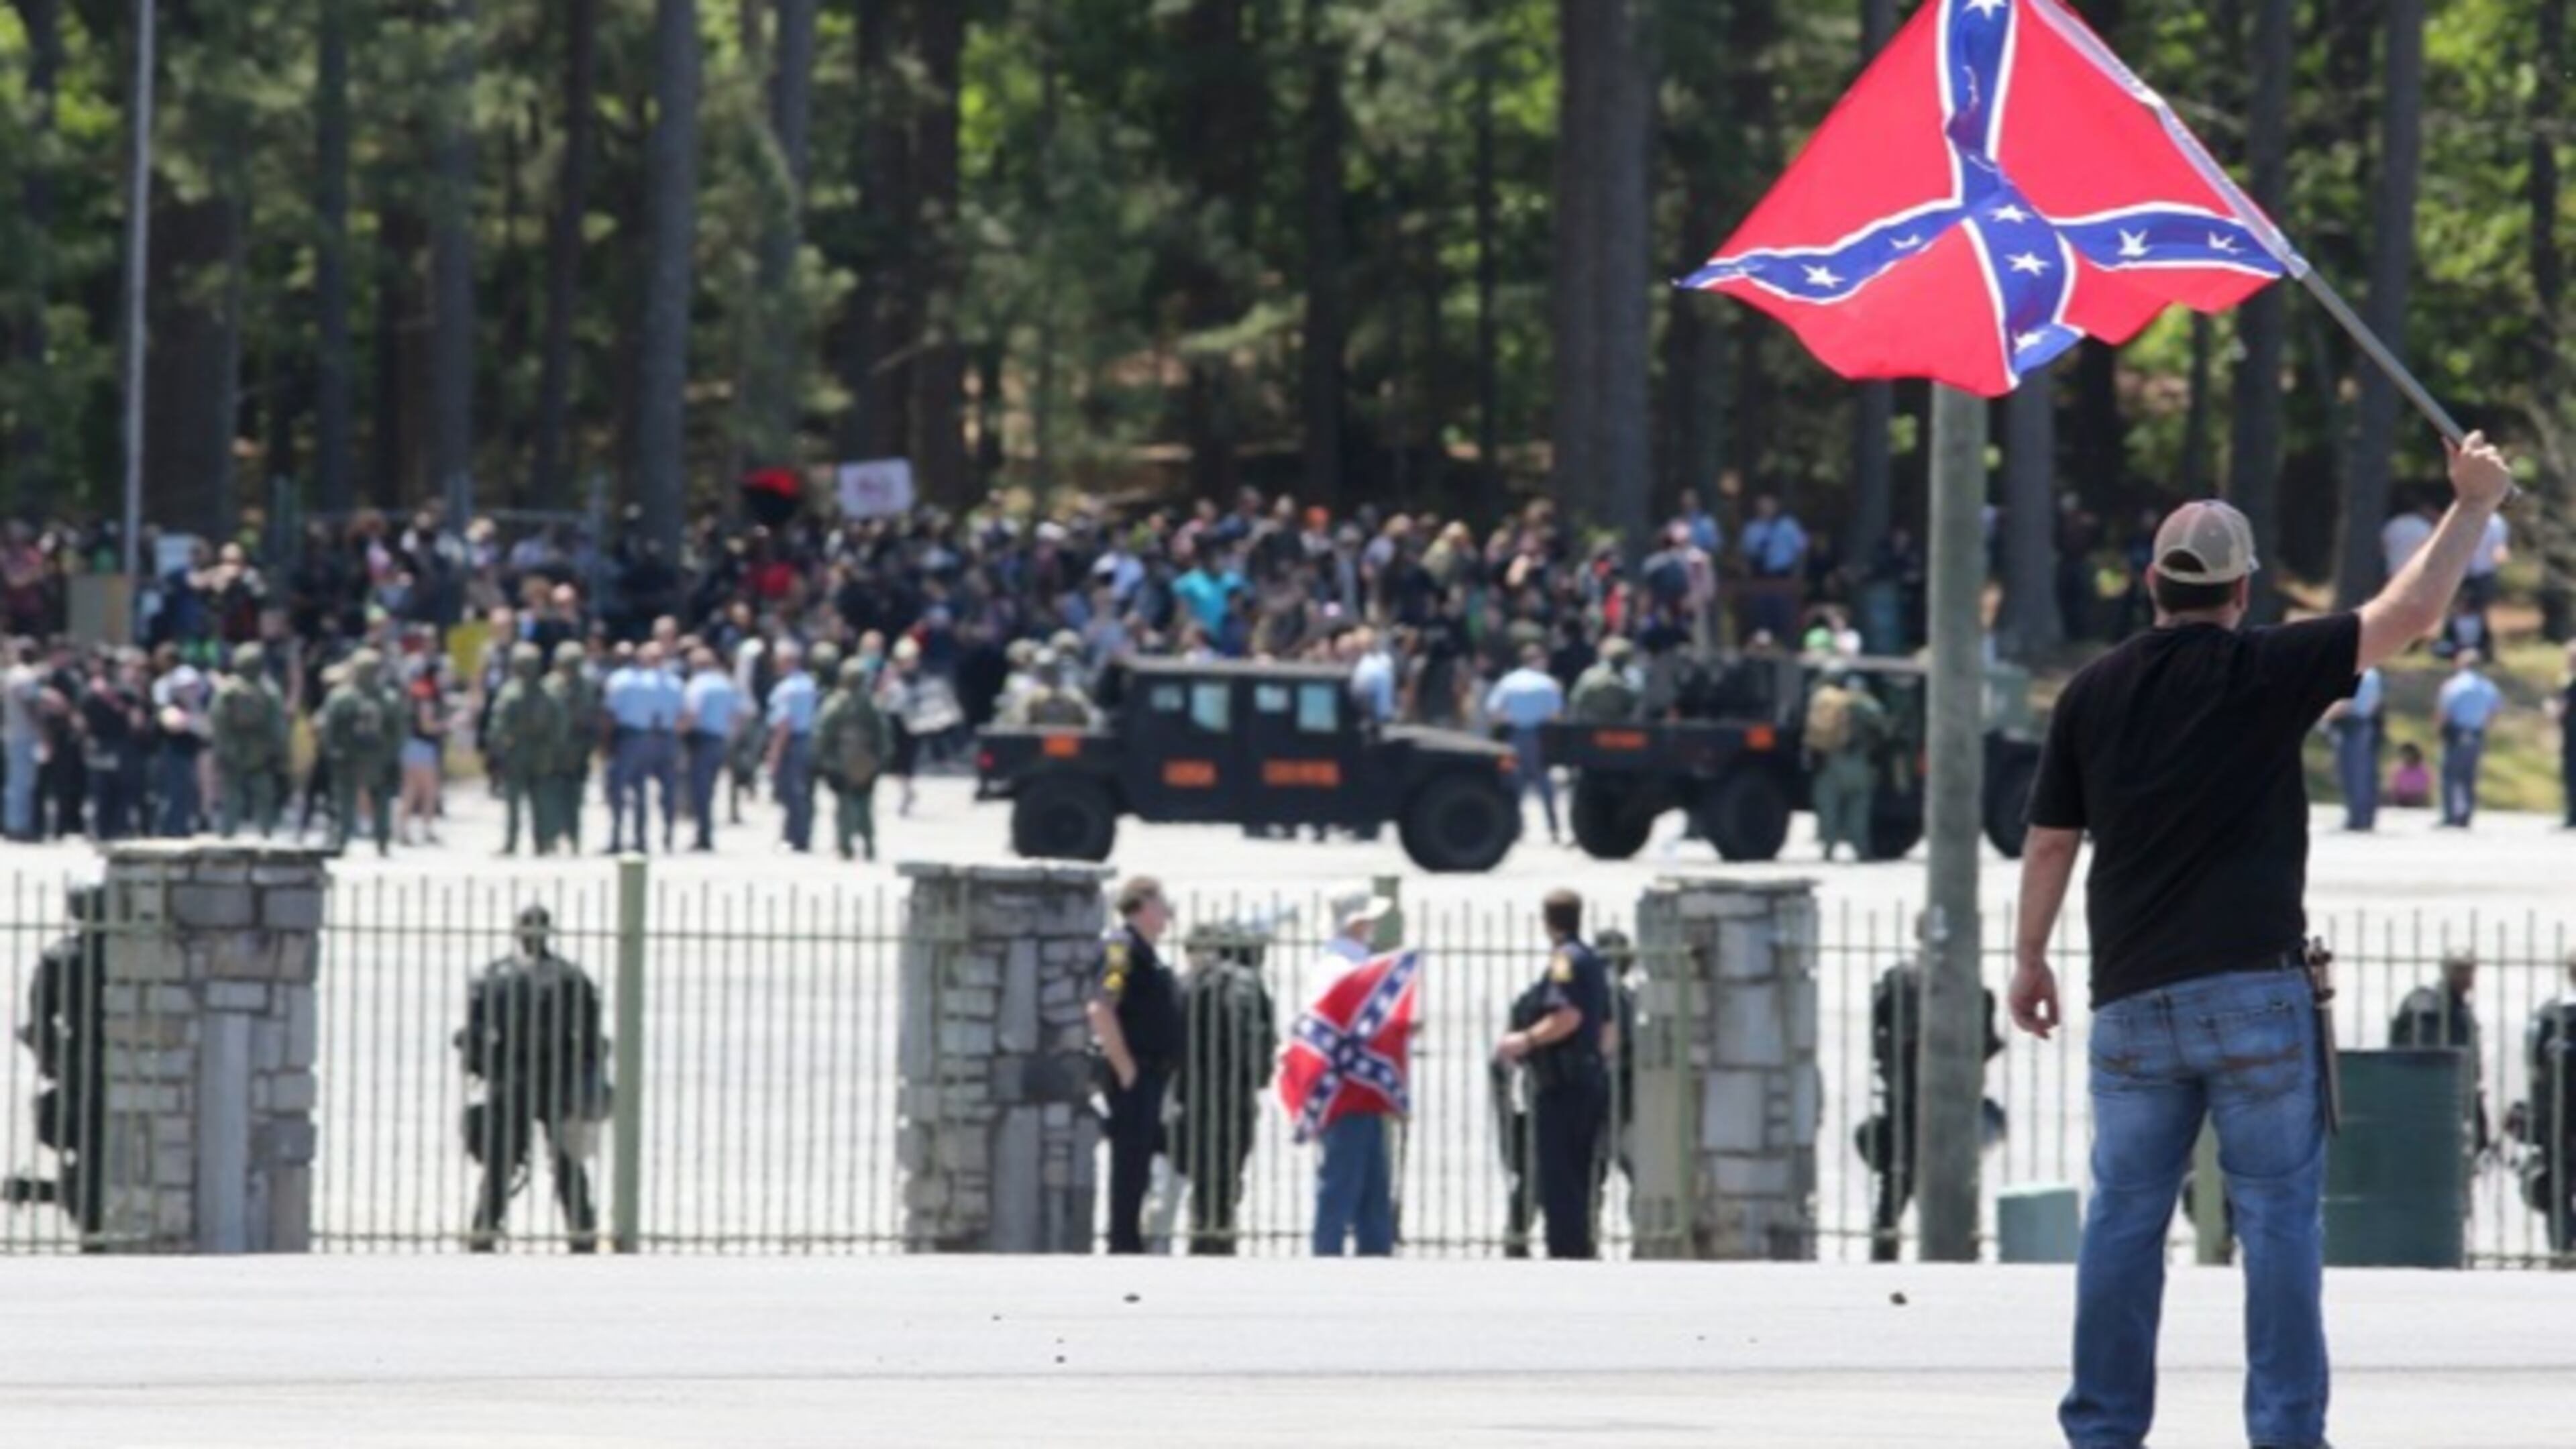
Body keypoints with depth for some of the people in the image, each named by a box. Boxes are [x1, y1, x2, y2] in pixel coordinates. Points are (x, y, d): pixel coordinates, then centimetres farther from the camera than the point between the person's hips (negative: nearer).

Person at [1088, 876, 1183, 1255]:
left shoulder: (1144, 952, 17)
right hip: (1134, 1076, -10)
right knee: (1130, 1163, -9)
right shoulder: (1122, 947, -14)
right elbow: (1100, 1009, -24)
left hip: (1150, 1077, 10)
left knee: (1138, 1166, 12)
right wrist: (1125, 1067, -22)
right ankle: (1124, 1244, -8)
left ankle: (1129, 1242, 17)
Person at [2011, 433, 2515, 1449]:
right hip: (2252, 985, -3)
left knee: (2124, 1215, 7)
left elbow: (2051, 841, 10)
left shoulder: (2094, 693, 6)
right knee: (2279, 1214, 1)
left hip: (2132, 995, 3)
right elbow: (2412, 614, -4)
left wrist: (2030, 959, 22)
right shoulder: (2266, 674, -5)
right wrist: (2473, 504, 8)